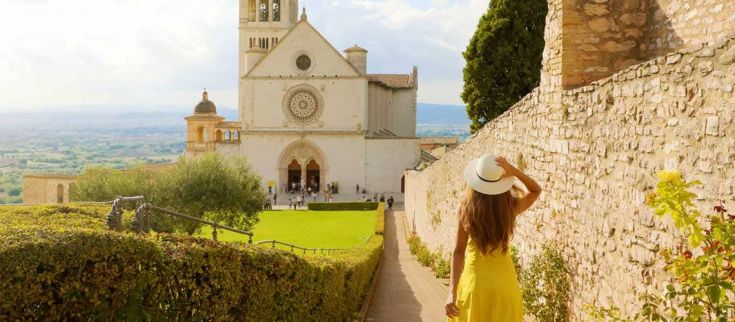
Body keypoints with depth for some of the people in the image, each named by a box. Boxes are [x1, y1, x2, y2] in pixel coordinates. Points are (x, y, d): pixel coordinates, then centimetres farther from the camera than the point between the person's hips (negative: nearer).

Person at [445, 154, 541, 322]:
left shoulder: (466, 209, -9)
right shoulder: (510, 208, -7)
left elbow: (458, 251, -9)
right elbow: (536, 190, 12)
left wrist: (452, 292, -7)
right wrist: (514, 172, -5)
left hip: (474, 280, 0)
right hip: (504, 282, 1)